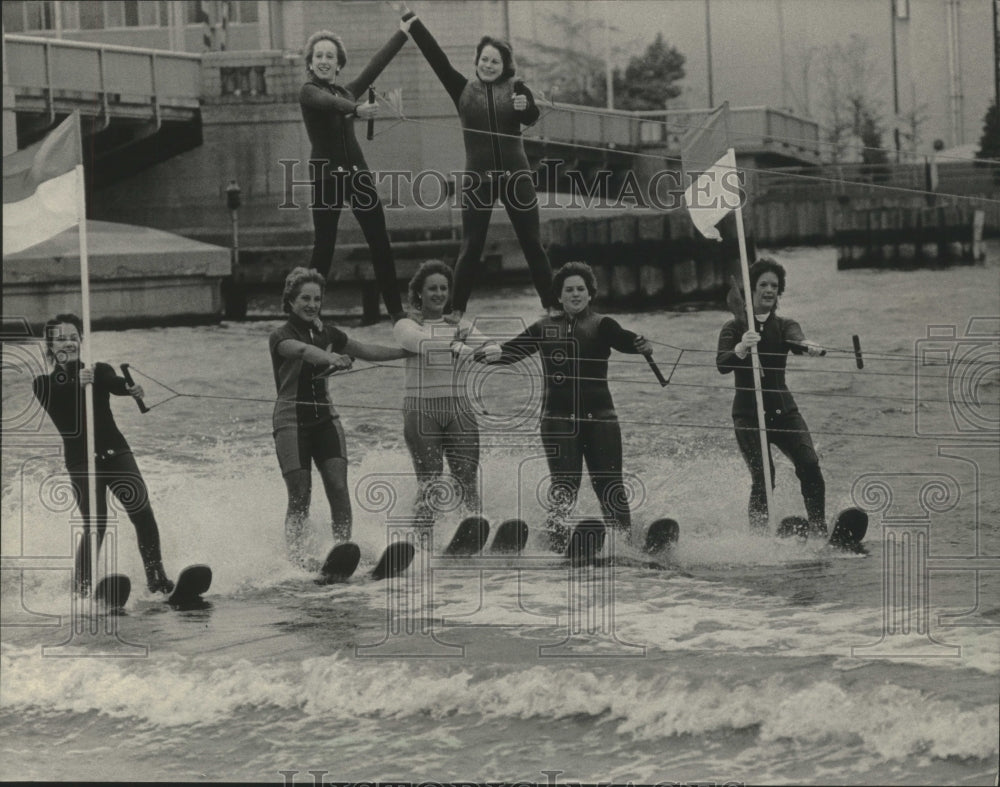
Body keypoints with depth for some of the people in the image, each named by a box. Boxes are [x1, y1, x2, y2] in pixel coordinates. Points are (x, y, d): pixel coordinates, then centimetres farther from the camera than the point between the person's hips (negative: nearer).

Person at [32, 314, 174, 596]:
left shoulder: (99, 372, 9)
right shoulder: (45, 384, 5)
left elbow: (115, 384, -14)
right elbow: (56, 401, -19)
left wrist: (131, 388, -38)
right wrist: (76, 383, -39)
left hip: (116, 453, 2)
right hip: (81, 462, -2)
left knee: (142, 512, -15)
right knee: (95, 525, -12)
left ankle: (156, 578, -6)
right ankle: (82, 583, 11)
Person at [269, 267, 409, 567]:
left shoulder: (327, 333, 9)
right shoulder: (282, 336, -8)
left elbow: (367, 351, 19)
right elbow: (303, 350, -31)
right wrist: (330, 357, -51)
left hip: (324, 418, 5)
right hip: (292, 419, -4)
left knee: (338, 486, -11)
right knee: (300, 497, -8)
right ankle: (294, 556, 3)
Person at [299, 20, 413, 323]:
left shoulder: (348, 91, 14)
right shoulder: (308, 93, -3)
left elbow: (379, 61, 13)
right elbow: (327, 102, -25)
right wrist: (356, 109, -45)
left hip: (357, 172, 5)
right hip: (326, 174, -5)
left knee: (380, 241, 1)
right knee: (323, 247, -5)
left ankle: (396, 310, 4)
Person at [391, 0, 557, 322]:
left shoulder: (516, 89, 1)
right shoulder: (464, 90, 2)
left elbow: (532, 117, -16)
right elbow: (436, 56, -2)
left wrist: (526, 106, -40)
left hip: (515, 175, 0)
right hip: (478, 178, 0)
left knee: (532, 243, 5)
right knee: (471, 246, 2)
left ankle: (551, 306, 11)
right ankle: (457, 309, 6)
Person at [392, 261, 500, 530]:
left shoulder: (460, 326, 14)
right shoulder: (407, 325, 3)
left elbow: (493, 349, 0)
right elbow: (420, 342, -20)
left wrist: (481, 353, -23)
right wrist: (458, 347, -33)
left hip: (458, 409, 3)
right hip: (421, 410, -3)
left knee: (468, 483, -4)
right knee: (428, 485, -7)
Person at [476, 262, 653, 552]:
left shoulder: (601, 325, 5)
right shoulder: (544, 328, 12)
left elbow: (621, 339, -13)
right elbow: (511, 351, 8)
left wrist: (640, 345, -36)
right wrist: (485, 354, -11)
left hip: (599, 416, -1)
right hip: (558, 418, 1)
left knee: (610, 484, -3)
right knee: (563, 485, -6)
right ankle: (557, 546, -4)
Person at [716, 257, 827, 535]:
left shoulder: (785, 326, 8)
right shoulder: (734, 328, 1)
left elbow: (796, 341, -16)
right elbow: (722, 365, -16)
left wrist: (808, 346, -42)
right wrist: (741, 349, -38)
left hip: (782, 409, 3)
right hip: (748, 412, -3)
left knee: (809, 465, -16)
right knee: (763, 475, -18)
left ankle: (819, 531, -8)